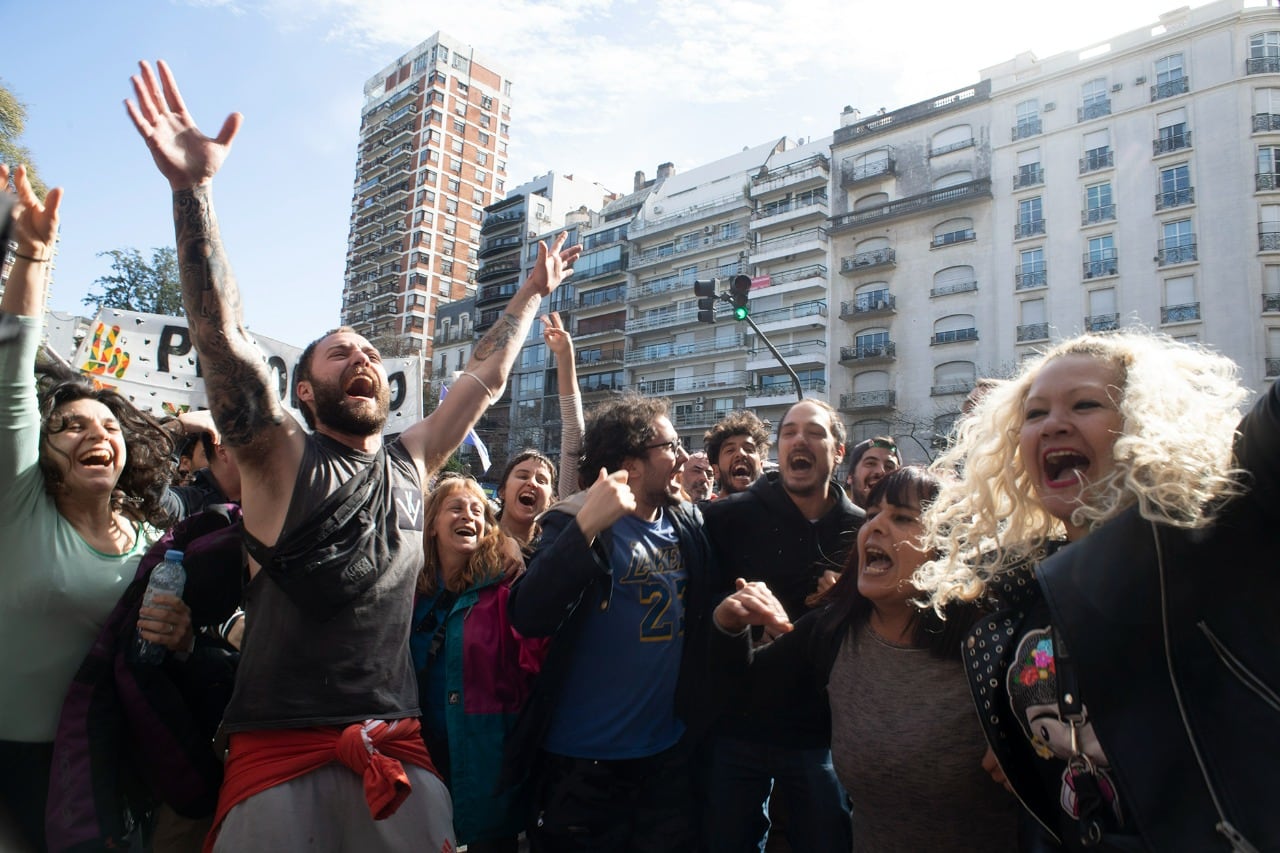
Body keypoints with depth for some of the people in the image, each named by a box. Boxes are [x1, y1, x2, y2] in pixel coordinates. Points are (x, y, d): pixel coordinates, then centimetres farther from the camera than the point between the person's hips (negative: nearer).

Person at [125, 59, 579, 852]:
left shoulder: (410, 464, 7)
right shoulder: (282, 459, -5)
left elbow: (485, 377, 15)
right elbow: (224, 336, -17)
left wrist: (533, 293, 21)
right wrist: (193, 188, -26)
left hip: (397, 747, 4)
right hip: (279, 748, -4)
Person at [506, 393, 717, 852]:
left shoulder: (690, 524, 2)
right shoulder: (578, 522, -14)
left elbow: (706, 610, 12)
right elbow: (529, 619, -27)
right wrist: (586, 525, -35)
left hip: (667, 751, 5)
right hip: (583, 757, -5)